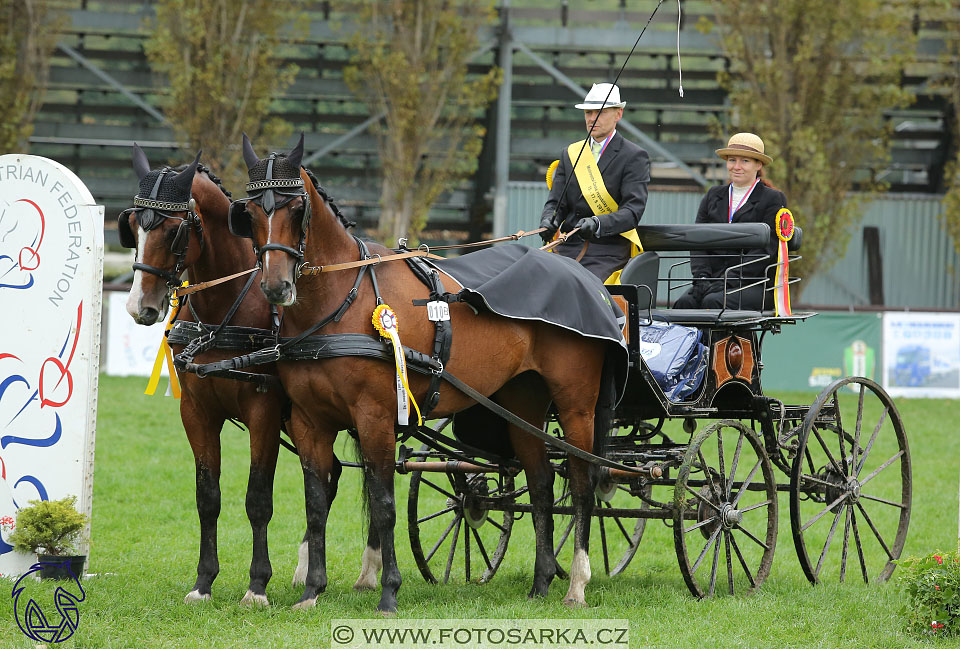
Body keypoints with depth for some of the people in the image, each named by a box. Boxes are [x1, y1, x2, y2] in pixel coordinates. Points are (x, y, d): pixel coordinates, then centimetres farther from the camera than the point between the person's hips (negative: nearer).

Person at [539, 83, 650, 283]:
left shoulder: (635, 157, 1)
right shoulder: (570, 154, 18)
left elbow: (633, 210, -10)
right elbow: (555, 202, 13)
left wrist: (597, 224, -28)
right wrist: (548, 221, -11)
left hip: (608, 252, -5)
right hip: (568, 248, 5)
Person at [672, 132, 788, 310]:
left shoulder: (773, 199, 4)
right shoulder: (713, 196, 20)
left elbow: (765, 248, -7)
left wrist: (730, 280, -17)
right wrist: (702, 278, -8)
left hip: (754, 284, -4)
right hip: (713, 282, 4)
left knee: (713, 302, -34)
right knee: (685, 302, -28)